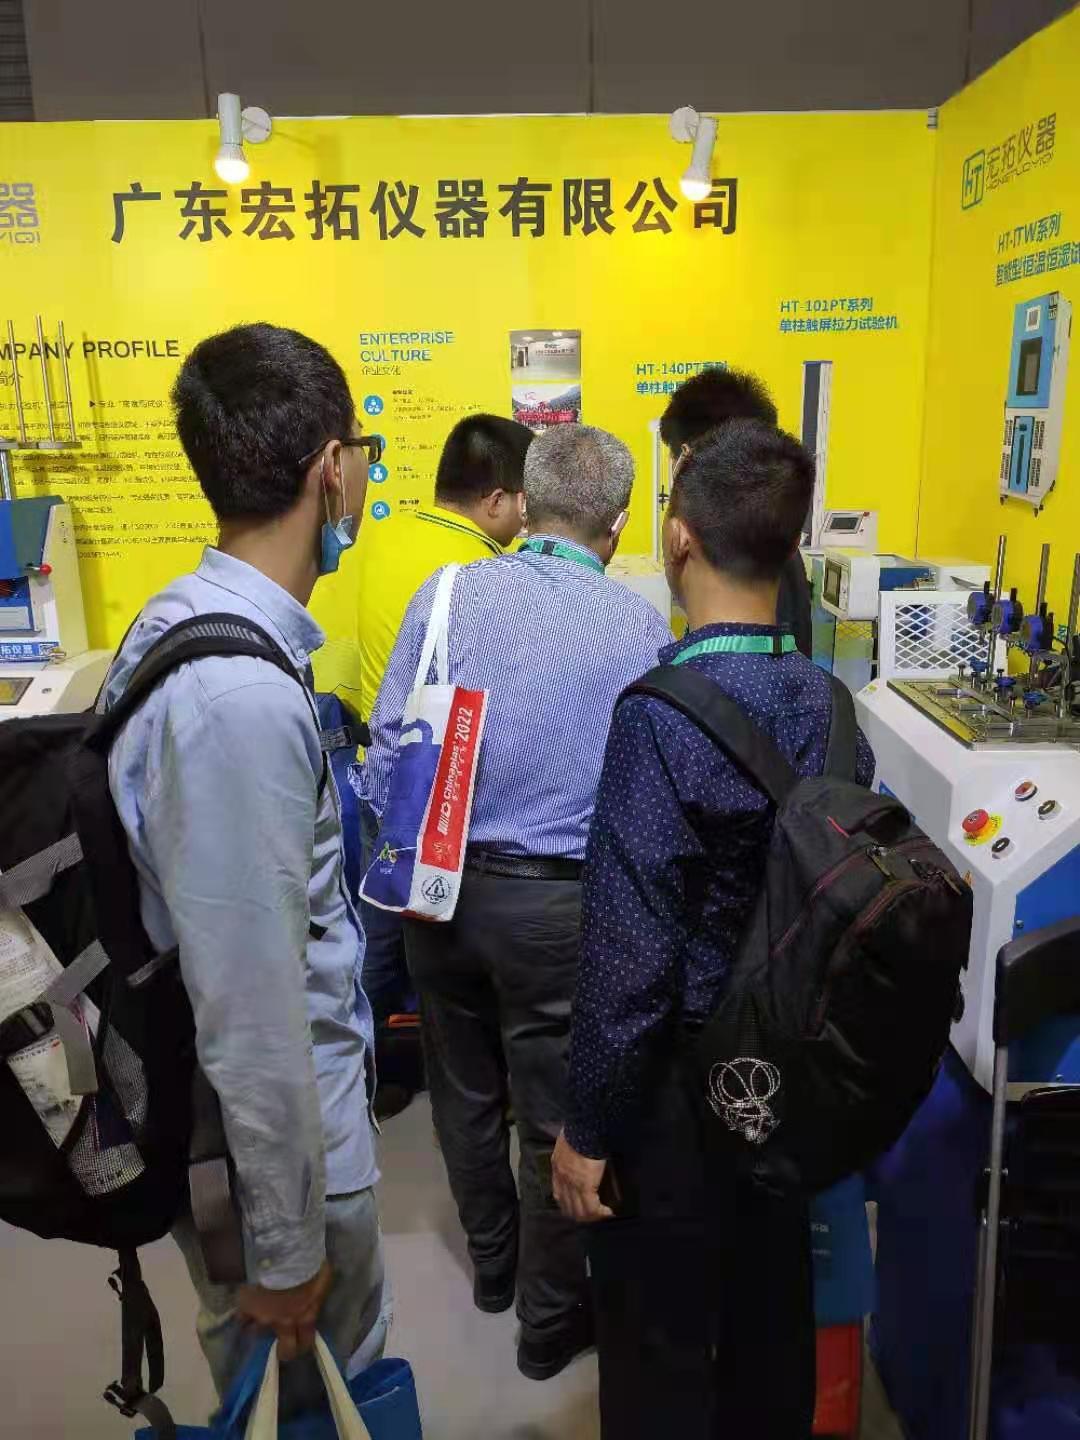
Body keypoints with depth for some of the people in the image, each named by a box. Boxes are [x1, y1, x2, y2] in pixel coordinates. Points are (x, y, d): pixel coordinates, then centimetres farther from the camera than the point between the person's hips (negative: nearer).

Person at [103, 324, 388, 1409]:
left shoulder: (183, 619, -1)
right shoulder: (241, 698, -31)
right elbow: (252, 1016, -27)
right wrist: (287, 1246, -15)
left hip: (208, 1100, 8)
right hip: (268, 1123, -8)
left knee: (258, 1360, 29)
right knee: (327, 1387, 18)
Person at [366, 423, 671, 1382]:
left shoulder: (448, 595, -6)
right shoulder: (639, 626, -9)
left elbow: (390, 750, -6)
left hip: (445, 884, 3)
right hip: (558, 901, -3)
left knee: (466, 1091, 24)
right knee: (556, 1116, 15)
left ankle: (492, 1263, 47)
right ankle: (550, 1319, 35)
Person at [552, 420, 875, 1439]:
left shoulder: (663, 712, -25)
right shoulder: (829, 702, -6)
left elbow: (629, 953, -24)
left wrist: (587, 1129, -11)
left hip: (680, 1087, -6)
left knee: (660, 1353, 16)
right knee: (772, 1324, 25)